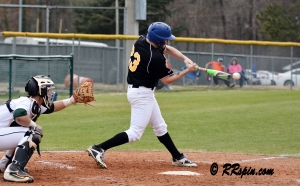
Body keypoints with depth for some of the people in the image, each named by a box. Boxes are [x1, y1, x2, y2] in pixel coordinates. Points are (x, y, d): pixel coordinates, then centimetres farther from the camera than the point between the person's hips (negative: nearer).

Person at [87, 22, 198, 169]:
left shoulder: (141, 41, 0)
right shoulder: (155, 58, -25)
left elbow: (168, 49, 13)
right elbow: (167, 80, -12)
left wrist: (185, 59, -1)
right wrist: (187, 71, -4)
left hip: (135, 89, 10)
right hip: (142, 94, -10)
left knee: (160, 127, 18)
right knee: (135, 133, -11)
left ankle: (178, 158, 28)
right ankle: (99, 149, -16)